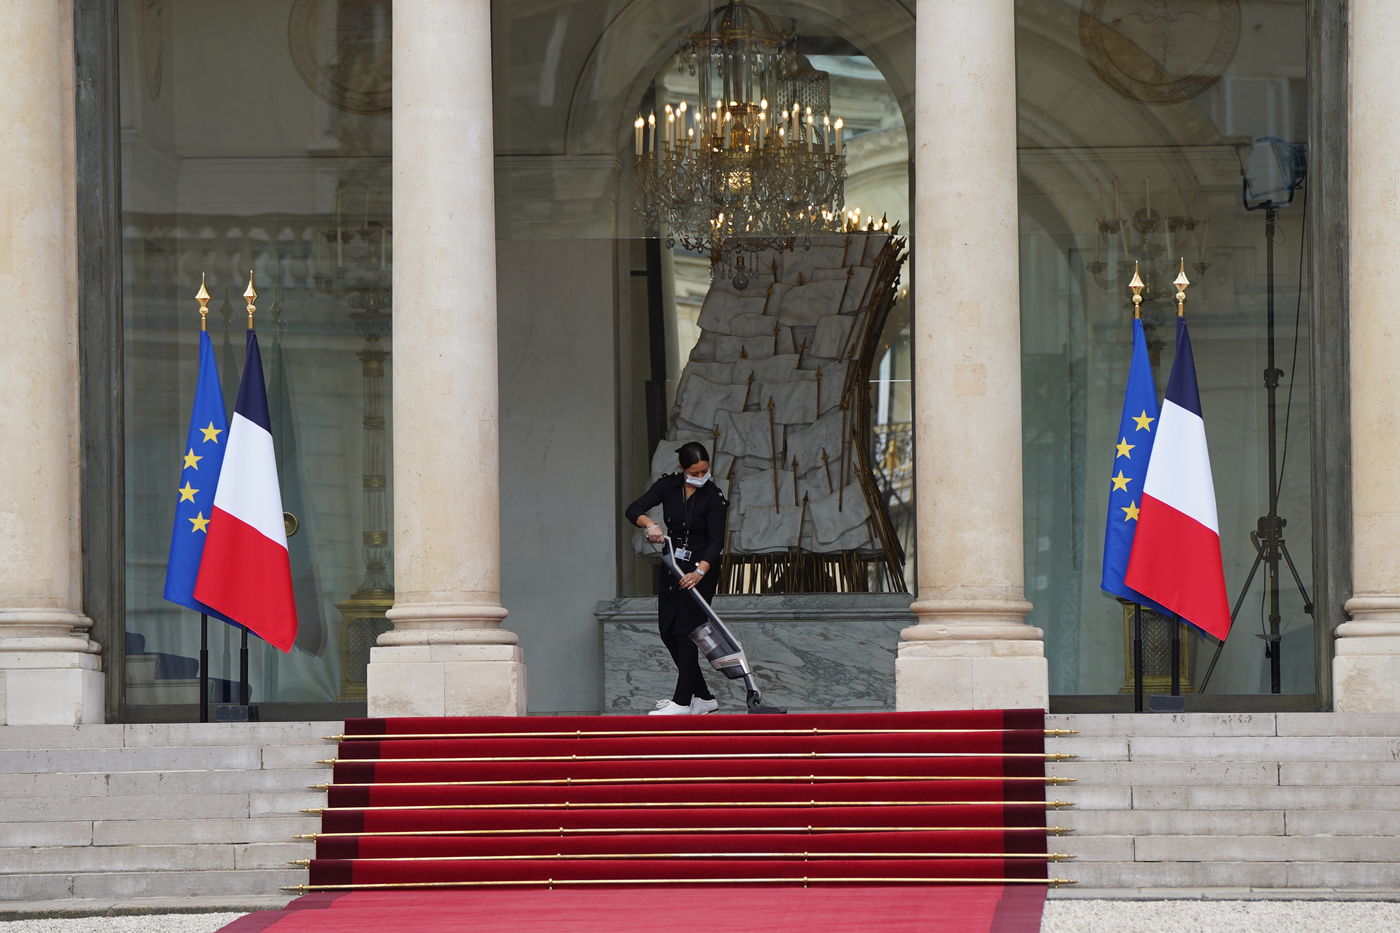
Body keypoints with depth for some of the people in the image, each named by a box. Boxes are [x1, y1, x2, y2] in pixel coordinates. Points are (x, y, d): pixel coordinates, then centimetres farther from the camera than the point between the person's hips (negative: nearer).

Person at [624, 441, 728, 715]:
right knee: (668, 633, 6)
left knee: (685, 631, -11)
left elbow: (716, 540, -22)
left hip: (702, 568, -6)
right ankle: (703, 697, 13)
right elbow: (634, 510, -11)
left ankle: (682, 702, -9)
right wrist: (649, 524, -33)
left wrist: (699, 572, -38)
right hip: (674, 566, 6)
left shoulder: (713, 497, -16)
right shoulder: (668, 485, -5)